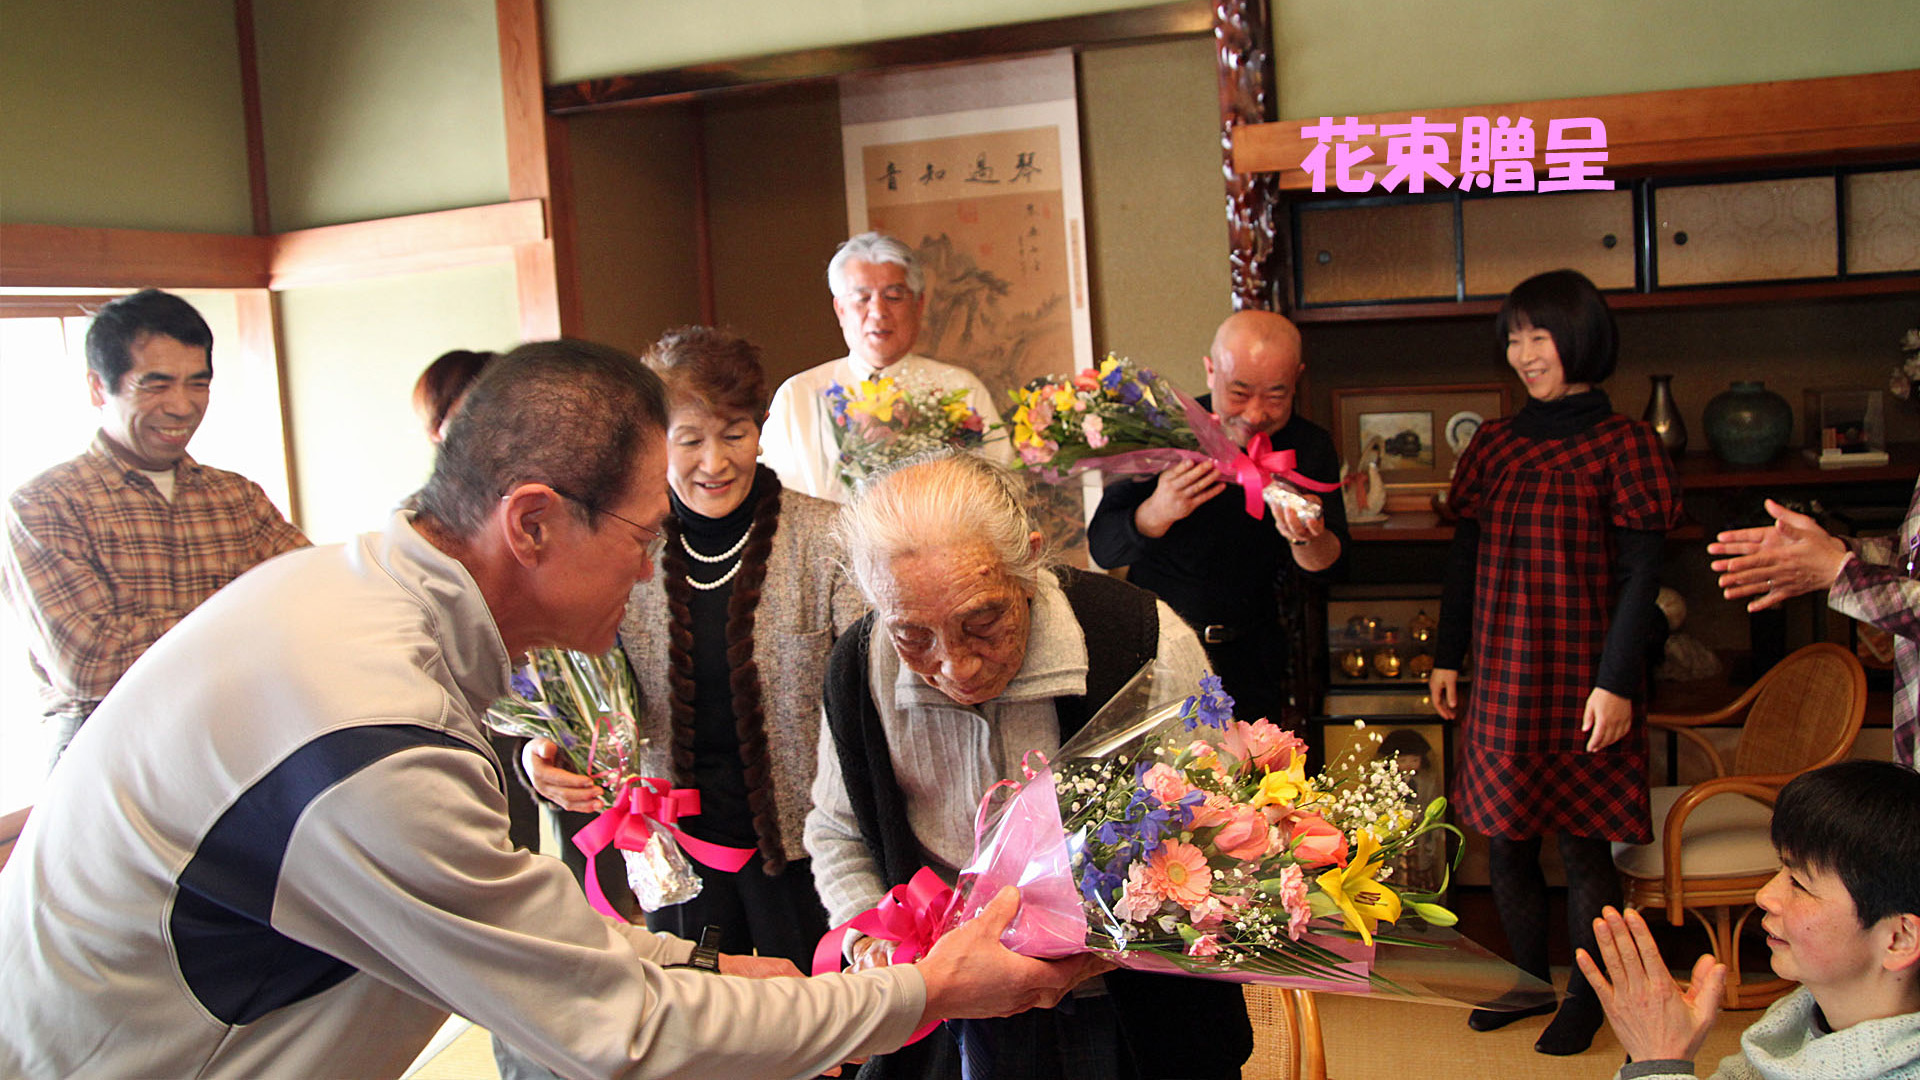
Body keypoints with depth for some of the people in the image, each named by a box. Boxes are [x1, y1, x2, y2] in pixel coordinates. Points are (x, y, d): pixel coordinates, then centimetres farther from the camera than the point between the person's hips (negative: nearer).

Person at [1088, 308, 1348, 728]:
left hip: (1252, 658, 3)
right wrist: (1158, 511, -39)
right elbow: (1102, 548, -18)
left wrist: (1307, 538, -31)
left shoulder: (1311, 447, -5)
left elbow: (1327, 568, -7)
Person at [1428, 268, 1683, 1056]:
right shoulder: (1495, 444, 9)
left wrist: (1616, 682, -15)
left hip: (1580, 675, -5)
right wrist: (1447, 657, 11)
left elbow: (1639, 574, -9)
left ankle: (1586, 997, 21)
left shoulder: (1620, 444, -6)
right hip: (1502, 673, 5)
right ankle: (1529, 979, 29)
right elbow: (1465, 556, 13)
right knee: (1505, 837, 11)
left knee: (1582, 841, 3)